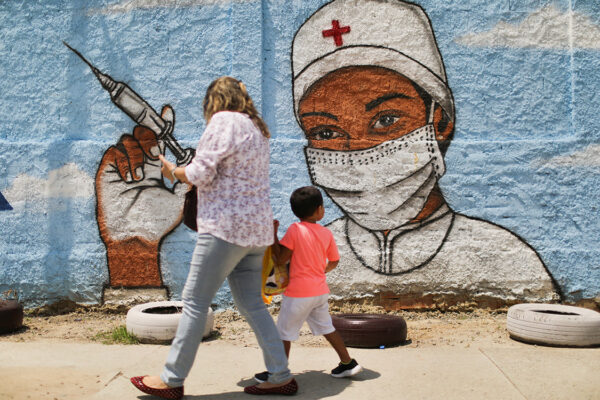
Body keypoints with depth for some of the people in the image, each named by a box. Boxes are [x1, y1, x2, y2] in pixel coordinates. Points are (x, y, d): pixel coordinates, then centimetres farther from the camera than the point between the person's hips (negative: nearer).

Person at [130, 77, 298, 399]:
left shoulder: (224, 121, -8)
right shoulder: (257, 128, 19)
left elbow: (200, 173, -14)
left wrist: (173, 171, 5)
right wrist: (192, 173, 23)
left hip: (226, 226, -9)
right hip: (255, 227, 9)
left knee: (194, 301, 0)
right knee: (251, 304, 12)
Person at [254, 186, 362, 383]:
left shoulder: (294, 229, -13)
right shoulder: (327, 233, 1)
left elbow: (280, 260, -13)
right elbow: (333, 262, 11)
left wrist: (273, 234, -6)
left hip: (298, 293, -5)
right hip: (320, 291, 6)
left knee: (284, 332, 7)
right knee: (327, 328, 20)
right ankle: (348, 363, 27)